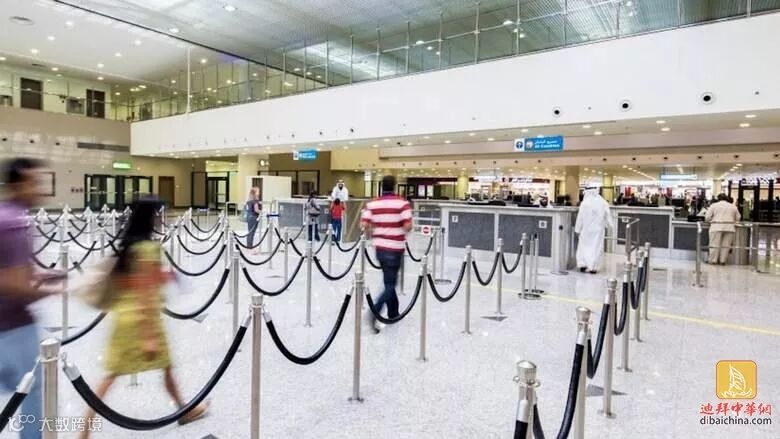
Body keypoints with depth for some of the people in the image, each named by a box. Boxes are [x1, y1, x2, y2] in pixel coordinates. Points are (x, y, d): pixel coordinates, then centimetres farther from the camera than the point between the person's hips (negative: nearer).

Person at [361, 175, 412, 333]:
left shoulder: (372, 204, 1)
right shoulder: (402, 203, -10)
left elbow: (364, 225, -4)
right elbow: (408, 226, -16)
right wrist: (400, 229, 6)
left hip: (379, 247, 5)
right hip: (395, 248, -5)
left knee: (389, 282, 19)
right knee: (390, 284, 2)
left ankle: (393, 314, 29)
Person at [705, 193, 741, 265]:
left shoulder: (714, 205, 3)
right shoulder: (733, 207, 13)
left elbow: (707, 217, -1)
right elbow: (738, 218, 14)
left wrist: (711, 221, 18)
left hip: (716, 227, -3)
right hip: (730, 228, 3)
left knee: (715, 244, 0)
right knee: (726, 245, 7)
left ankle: (713, 260, 3)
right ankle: (722, 261, 9)